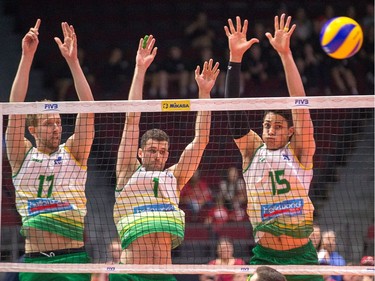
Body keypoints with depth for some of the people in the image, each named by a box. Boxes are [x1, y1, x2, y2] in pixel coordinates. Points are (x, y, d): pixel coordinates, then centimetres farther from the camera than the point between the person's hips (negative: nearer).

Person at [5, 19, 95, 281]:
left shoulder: (73, 153, 9)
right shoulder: (22, 156, 8)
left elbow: (87, 111, -1)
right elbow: (16, 109, 0)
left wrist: (73, 60, -8)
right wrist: (27, 56, -7)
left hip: (72, 258, 0)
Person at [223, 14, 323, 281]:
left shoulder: (300, 152, 1)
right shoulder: (252, 151, 7)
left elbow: (300, 104, -9)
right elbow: (234, 111, -1)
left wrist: (285, 54, -17)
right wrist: (235, 57, -10)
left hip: (301, 256, -2)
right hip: (263, 256, 2)